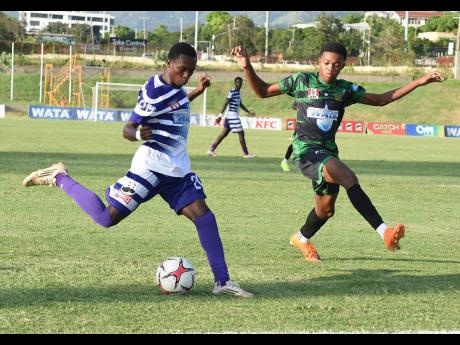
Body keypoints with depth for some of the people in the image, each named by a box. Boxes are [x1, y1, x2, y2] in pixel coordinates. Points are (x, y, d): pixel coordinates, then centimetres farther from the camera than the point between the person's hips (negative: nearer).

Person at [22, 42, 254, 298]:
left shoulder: (175, 86, 10)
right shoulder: (153, 93, -18)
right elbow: (127, 128, -21)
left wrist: (197, 92, 30)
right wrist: (138, 135, -43)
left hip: (178, 169, 8)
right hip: (152, 166, -8)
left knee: (204, 216, -6)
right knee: (108, 217, -9)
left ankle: (222, 282, -4)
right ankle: (59, 178, 10)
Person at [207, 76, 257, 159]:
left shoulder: (238, 92, 16)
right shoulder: (232, 92, -13)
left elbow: (240, 105, 26)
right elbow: (225, 103, -17)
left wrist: (249, 112, 25)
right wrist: (220, 115, -20)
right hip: (232, 115, -10)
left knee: (224, 134, 10)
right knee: (241, 133, -5)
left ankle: (211, 150, 11)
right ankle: (246, 153, 2)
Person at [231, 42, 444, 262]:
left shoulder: (345, 90, 9)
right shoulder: (301, 81, -1)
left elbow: (382, 99, 14)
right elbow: (262, 91, 6)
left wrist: (419, 82, 9)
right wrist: (247, 67, -9)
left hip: (328, 152, 6)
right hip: (305, 149, -6)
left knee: (326, 209, 14)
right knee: (348, 178, -28)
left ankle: (302, 239, 47)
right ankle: (384, 232, -36)